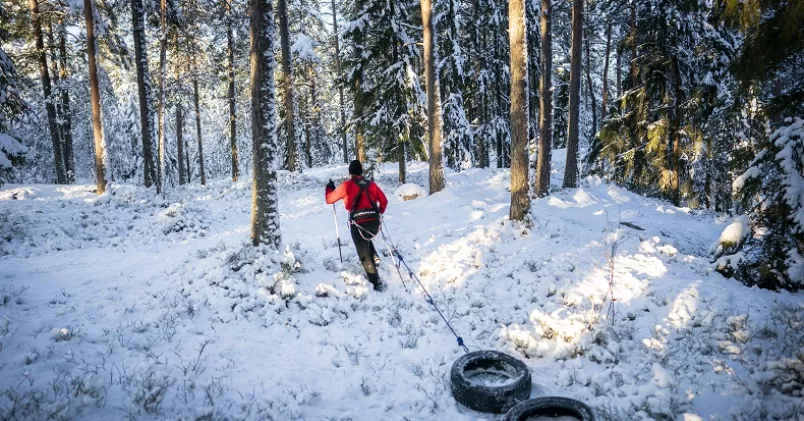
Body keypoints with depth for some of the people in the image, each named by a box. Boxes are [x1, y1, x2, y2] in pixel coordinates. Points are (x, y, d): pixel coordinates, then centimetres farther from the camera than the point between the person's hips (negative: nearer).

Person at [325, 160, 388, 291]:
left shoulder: (347, 185, -2)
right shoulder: (371, 184, 10)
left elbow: (330, 199, 6)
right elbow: (384, 201, 16)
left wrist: (330, 187, 26)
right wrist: (379, 213, 34)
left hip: (359, 223, -4)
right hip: (375, 222, 5)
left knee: (365, 255, 6)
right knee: (366, 238, 37)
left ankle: (377, 283, 4)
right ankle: (374, 257, 15)